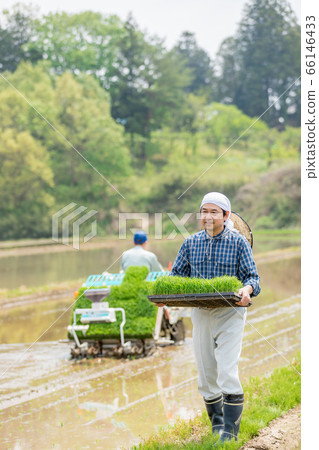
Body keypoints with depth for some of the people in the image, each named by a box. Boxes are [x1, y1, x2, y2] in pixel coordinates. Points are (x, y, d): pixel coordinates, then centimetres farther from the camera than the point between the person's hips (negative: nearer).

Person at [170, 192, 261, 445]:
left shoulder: (238, 242, -3)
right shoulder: (192, 243, 7)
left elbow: (253, 276, -4)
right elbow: (177, 274, 12)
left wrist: (247, 290, -27)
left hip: (230, 313, -4)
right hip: (200, 314, 4)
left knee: (227, 373, -14)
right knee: (206, 375, 10)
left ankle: (230, 430, -8)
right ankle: (216, 422, 27)